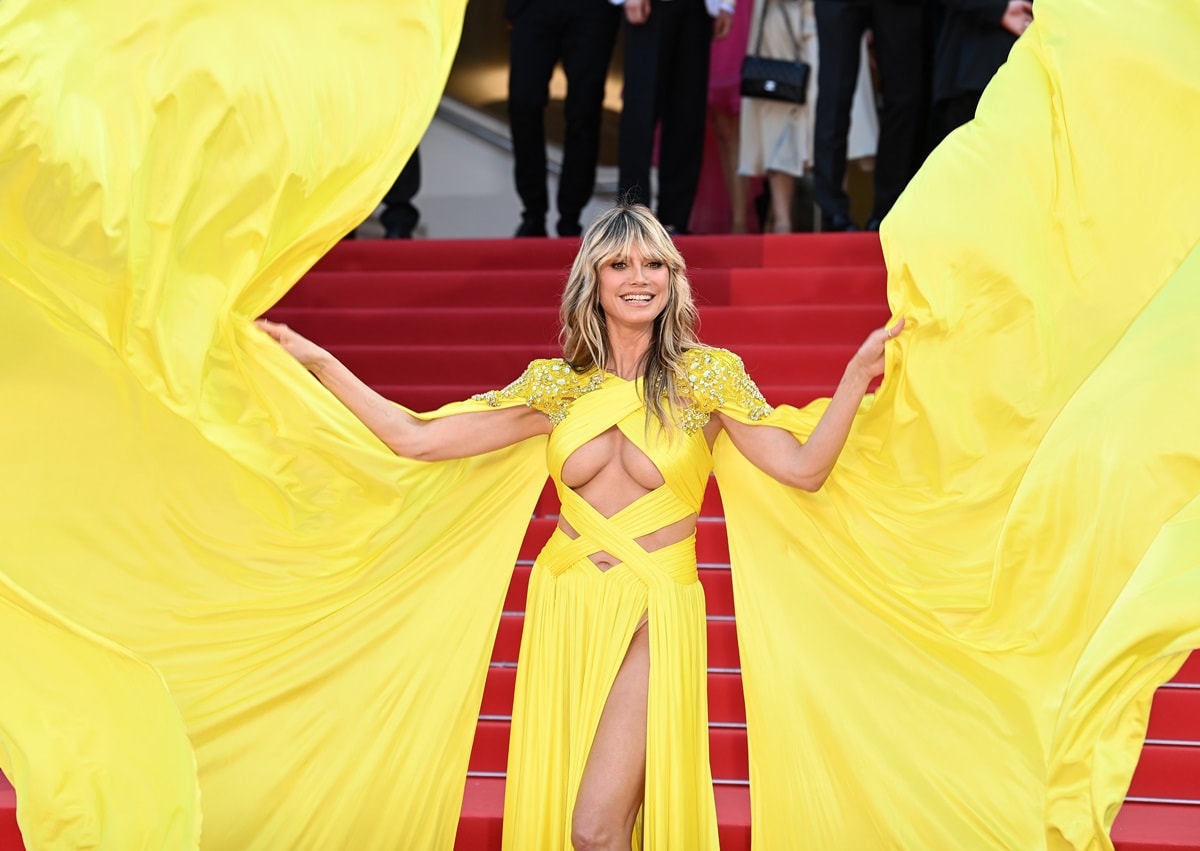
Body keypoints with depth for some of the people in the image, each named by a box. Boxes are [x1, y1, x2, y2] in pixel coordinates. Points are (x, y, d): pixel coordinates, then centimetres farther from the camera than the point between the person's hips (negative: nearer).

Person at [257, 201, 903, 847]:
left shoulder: (704, 376, -2)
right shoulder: (558, 386, 5)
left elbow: (805, 468, -11)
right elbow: (416, 439, 2)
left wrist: (858, 372, -20)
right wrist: (317, 361, 0)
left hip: (653, 621, -3)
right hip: (565, 612, 3)